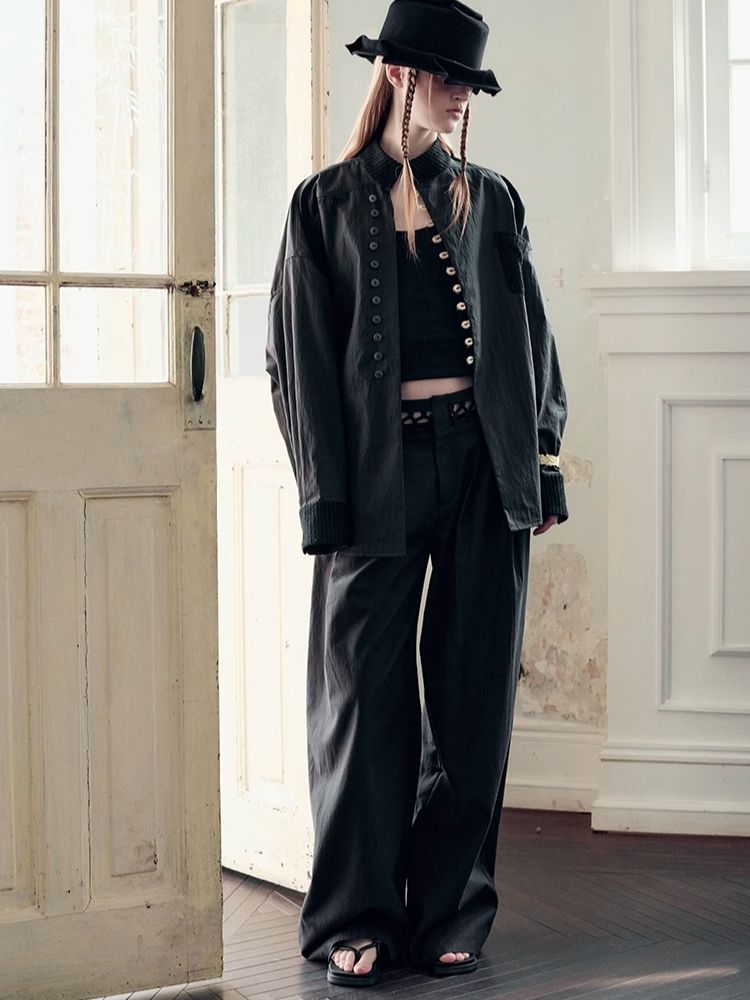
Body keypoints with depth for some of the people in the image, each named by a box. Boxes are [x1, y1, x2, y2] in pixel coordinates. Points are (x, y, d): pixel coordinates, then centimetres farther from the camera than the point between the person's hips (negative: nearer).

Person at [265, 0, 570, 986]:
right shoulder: (329, 203, 5)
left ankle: (451, 910, 13)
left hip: (484, 463, 3)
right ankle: (356, 918, 7)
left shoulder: (490, 199, 13)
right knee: (366, 693, -2)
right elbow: (300, 355, 1)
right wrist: (327, 490, -7)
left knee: (475, 692, 3)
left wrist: (541, 458, 4)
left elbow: (532, 336, 13)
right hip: (381, 468, -2)